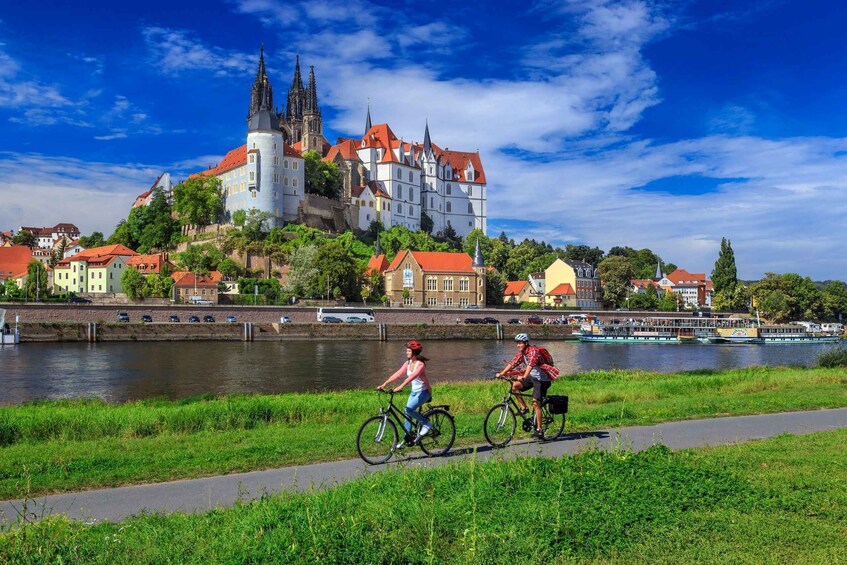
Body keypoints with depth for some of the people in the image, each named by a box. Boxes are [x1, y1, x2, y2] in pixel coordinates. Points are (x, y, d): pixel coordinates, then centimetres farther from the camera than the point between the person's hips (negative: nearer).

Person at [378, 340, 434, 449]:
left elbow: (412, 376, -38)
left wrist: (400, 387, -51)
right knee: (408, 414, 4)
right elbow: (398, 374, -6)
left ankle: (426, 424, -5)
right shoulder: (408, 363, 0)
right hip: (414, 391, 7)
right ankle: (407, 438, 16)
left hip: (424, 392, -7)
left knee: (409, 409, -24)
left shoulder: (420, 364, -22)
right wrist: (384, 384, -17)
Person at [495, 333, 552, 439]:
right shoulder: (521, 353, 2)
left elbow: (530, 365, -37)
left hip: (542, 379, -8)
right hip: (532, 377, 8)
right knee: (514, 385, -11)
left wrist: (524, 377, -51)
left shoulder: (533, 351, -23)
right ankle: (523, 408, 1)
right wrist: (501, 373, -14)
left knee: (536, 403, -13)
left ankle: (539, 430, -7)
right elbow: (512, 363, -3)